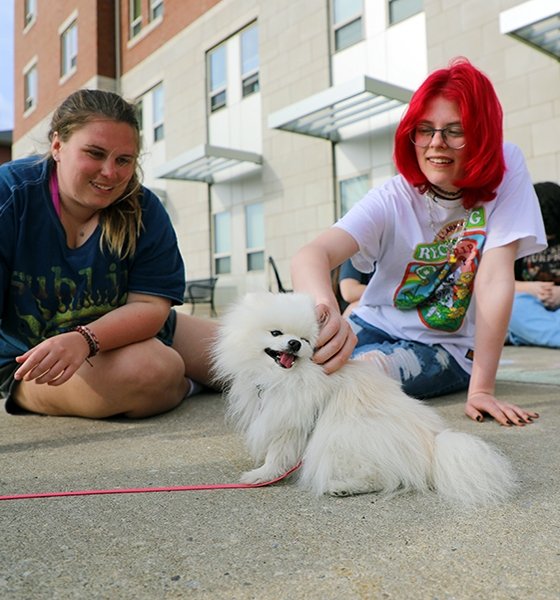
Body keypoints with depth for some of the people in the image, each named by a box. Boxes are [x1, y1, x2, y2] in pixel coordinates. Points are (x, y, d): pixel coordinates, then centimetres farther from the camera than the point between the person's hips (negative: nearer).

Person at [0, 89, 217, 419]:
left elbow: (150, 305, -17)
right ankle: (181, 386, 2)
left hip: (127, 335, 4)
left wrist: (83, 340, -36)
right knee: (150, 373, -35)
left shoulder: (144, 209, -11)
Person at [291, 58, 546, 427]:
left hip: (447, 351, -1)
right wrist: (325, 310, -54)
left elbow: (495, 278, -19)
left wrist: (482, 388, -25)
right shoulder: (393, 199, -13)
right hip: (374, 326, 1)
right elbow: (311, 255, -30)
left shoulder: (506, 169, -11)